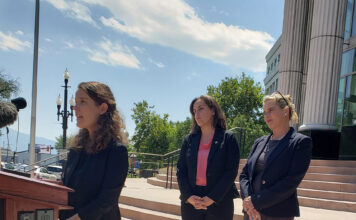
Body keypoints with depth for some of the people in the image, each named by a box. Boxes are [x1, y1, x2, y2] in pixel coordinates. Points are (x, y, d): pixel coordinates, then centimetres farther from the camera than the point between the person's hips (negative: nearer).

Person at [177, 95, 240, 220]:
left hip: (219, 202, -2)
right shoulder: (189, 139, 9)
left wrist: (212, 198, -14)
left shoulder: (228, 138, 0)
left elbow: (231, 171, -6)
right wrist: (188, 196, -9)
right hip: (190, 203, 3)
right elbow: (180, 171, 5)